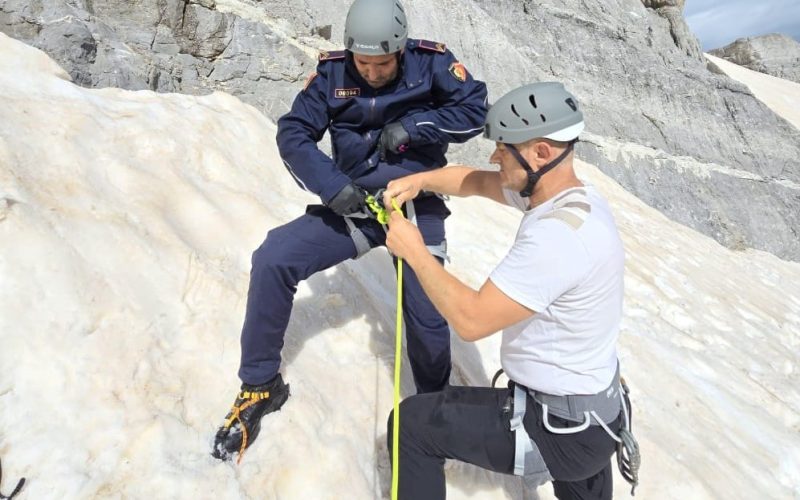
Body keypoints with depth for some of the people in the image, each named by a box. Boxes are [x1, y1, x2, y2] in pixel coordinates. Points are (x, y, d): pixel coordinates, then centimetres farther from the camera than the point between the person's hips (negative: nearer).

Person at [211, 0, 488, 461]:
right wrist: (331, 185, -19)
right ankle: (261, 385, 1)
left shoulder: (431, 63, -5)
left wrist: (412, 127, -17)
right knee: (272, 260, -17)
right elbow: (293, 134, -4)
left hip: (417, 207, -1)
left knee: (427, 317, -13)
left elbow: (475, 109, -7)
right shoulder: (332, 74, -3)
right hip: (352, 204, 2)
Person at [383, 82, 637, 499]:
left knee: (412, 423, 3)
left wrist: (414, 251, -20)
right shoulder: (570, 195, -2)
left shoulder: (558, 233, -33)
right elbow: (475, 182, 10)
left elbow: (471, 320, -31)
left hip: (560, 428, -9)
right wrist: (419, 180, -6)